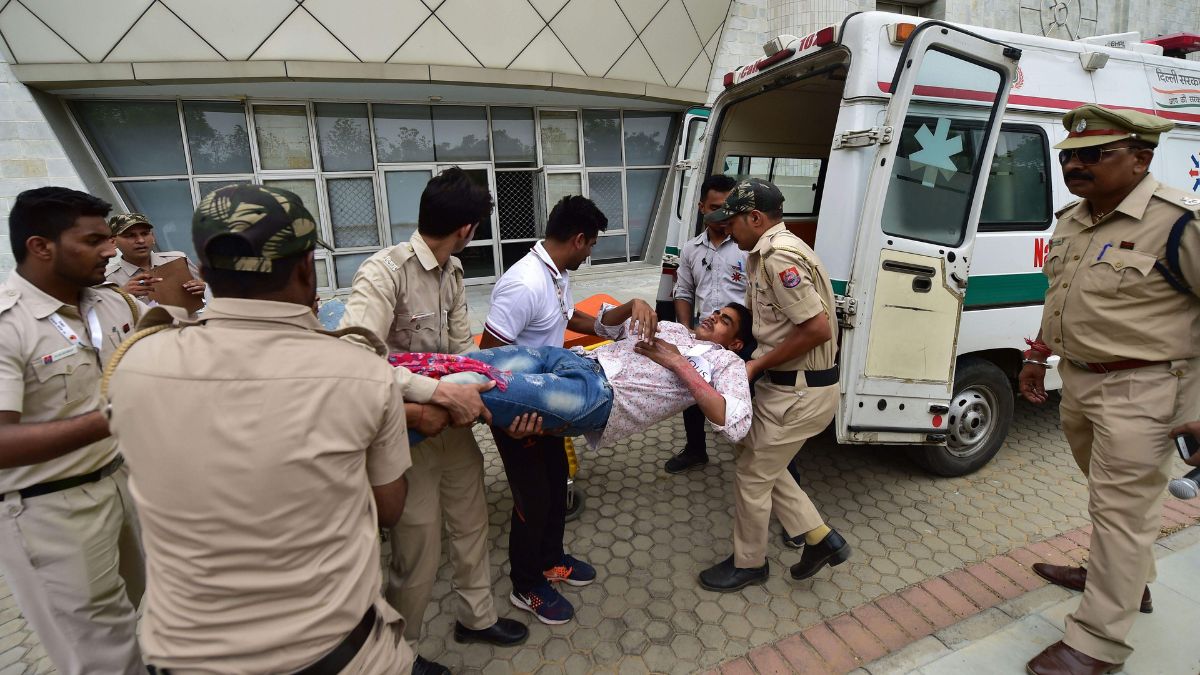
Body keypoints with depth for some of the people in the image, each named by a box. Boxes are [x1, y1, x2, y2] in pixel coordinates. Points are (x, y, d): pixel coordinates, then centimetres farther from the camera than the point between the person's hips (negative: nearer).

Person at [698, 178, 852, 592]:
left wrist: (757, 365, -19)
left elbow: (818, 329, -27)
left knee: (751, 476, 6)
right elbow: (757, 312, 20)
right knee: (761, 463, 21)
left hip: (800, 392, -10)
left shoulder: (779, 256, -23)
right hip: (787, 384, 10)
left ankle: (748, 564, 29)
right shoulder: (766, 253, 10)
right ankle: (820, 539, 31)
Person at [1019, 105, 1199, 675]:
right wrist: (1039, 356, 20)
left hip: (1139, 393, -8)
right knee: (1109, 497, 24)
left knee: (1121, 511, 0)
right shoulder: (1071, 220, 7)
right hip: (1078, 381, 8)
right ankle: (1126, 579, 47)